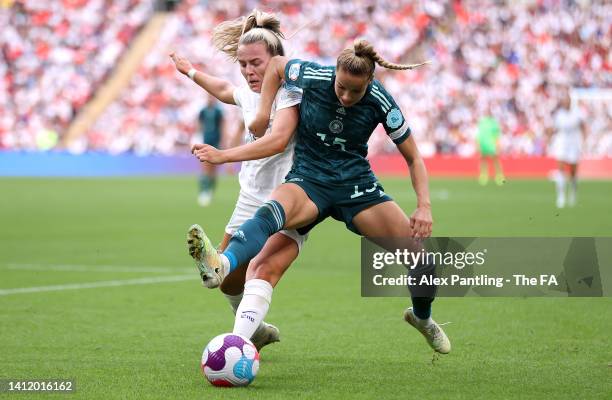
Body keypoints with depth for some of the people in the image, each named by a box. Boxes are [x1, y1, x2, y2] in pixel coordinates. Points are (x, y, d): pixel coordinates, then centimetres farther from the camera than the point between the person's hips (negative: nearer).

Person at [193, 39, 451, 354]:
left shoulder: (380, 102, -12)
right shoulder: (312, 77, -13)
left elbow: (414, 158, -3)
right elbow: (276, 64, 10)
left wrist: (424, 206, -16)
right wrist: (264, 111, 1)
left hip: (356, 185, 1)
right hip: (308, 180, -1)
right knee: (271, 212, -39)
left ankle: (422, 318, 26)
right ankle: (221, 266, -67)